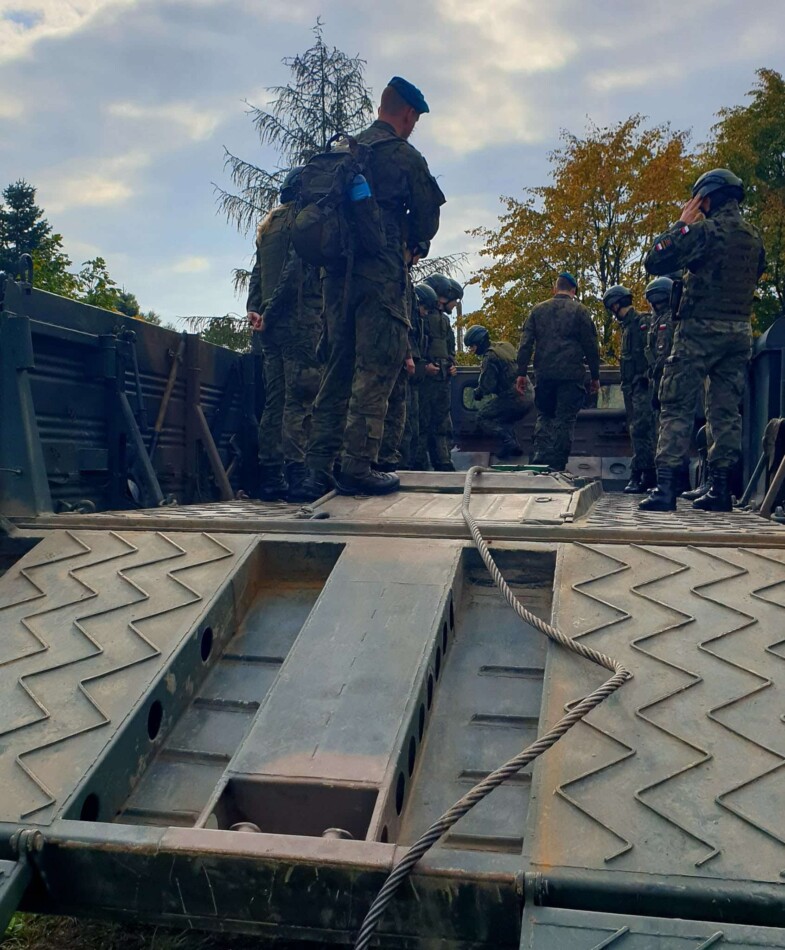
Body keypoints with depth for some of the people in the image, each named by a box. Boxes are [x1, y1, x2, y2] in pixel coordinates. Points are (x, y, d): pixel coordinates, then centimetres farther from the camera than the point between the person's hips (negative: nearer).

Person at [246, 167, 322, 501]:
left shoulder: (268, 223, 25)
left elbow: (257, 272, 17)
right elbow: (297, 267, -14)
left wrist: (254, 308, 6)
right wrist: (272, 311, -14)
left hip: (272, 322, 8)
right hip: (300, 318, -8)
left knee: (274, 400, 7)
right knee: (301, 398, -10)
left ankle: (270, 477, 6)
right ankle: (295, 473, -15)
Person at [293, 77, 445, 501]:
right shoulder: (404, 156, -1)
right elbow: (426, 220, 1)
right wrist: (407, 244, 19)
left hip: (337, 271, 6)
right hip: (382, 273, -6)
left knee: (337, 369, 9)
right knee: (376, 370, -4)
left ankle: (317, 470, 7)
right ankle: (357, 468, -7)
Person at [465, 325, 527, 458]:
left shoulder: (490, 356, -13)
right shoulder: (504, 346, 15)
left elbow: (488, 385, -17)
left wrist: (478, 392, 5)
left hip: (512, 399, -9)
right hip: (527, 398, 9)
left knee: (483, 417, 4)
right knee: (501, 419, 30)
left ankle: (507, 442, -11)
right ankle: (514, 445, 17)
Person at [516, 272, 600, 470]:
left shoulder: (538, 310, 10)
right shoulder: (579, 311, 1)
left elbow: (526, 343, 5)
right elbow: (590, 346, 1)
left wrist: (522, 373, 7)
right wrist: (595, 376, 8)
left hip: (544, 374, 3)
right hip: (571, 374, -3)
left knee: (544, 416, 14)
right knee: (565, 419, 2)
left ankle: (539, 460, 2)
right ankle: (557, 466, 0)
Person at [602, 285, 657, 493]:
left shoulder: (641, 322, -9)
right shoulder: (627, 325, 20)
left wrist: (646, 376, -24)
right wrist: (626, 383, 17)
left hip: (641, 386, -10)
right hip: (631, 386, 10)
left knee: (640, 430, -12)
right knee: (636, 431, 10)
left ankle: (638, 476, -13)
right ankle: (648, 475, 15)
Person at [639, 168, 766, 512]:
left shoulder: (704, 230, -10)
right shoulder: (754, 236, 11)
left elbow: (654, 262, -11)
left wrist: (680, 224, 0)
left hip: (700, 329, -6)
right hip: (740, 332, 6)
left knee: (677, 408, -4)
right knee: (726, 411, 9)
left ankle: (665, 487, -10)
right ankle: (720, 489, 10)